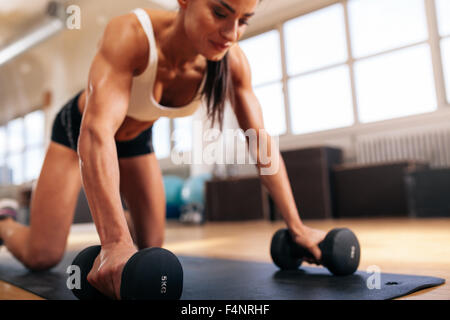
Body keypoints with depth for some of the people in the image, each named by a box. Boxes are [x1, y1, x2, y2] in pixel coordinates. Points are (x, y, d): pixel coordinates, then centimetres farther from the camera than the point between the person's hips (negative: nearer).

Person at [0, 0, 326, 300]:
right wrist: (115, 240, -62)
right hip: (79, 129, -3)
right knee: (41, 255, -7)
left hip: (136, 138, 4)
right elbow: (97, 132, -50)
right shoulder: (130, 35, -39)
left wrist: (296, 226, -21)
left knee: (151, 249, 8)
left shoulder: (233, 62, -25)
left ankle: (111, 208, 40)